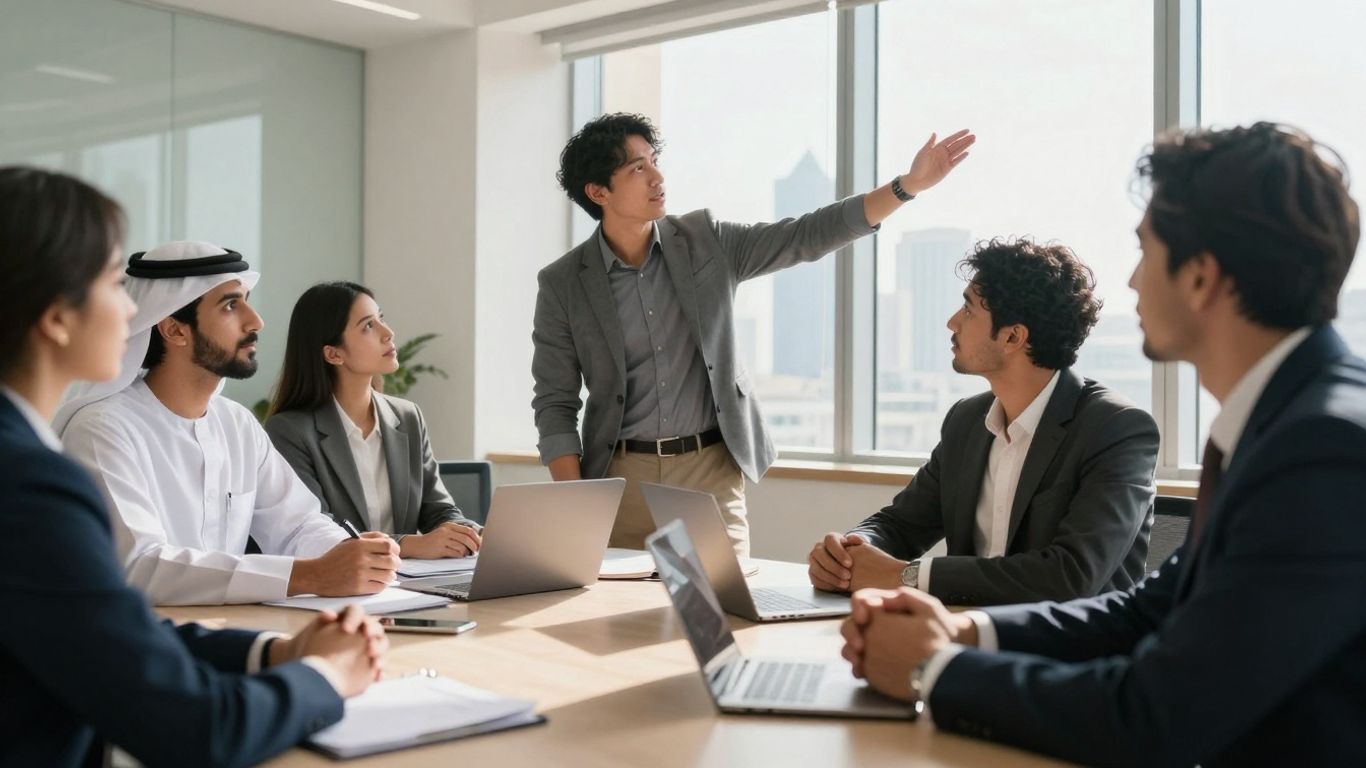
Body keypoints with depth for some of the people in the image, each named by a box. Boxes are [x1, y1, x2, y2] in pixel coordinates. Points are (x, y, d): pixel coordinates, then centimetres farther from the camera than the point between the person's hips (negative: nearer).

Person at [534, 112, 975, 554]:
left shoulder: (705, 242, 2)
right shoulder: (563, 285, -3)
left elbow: (807, 236, 1)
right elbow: (556, 404, -2)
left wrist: (908, 185, -7)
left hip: (712, 470, 1)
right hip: (621, 475, -1)